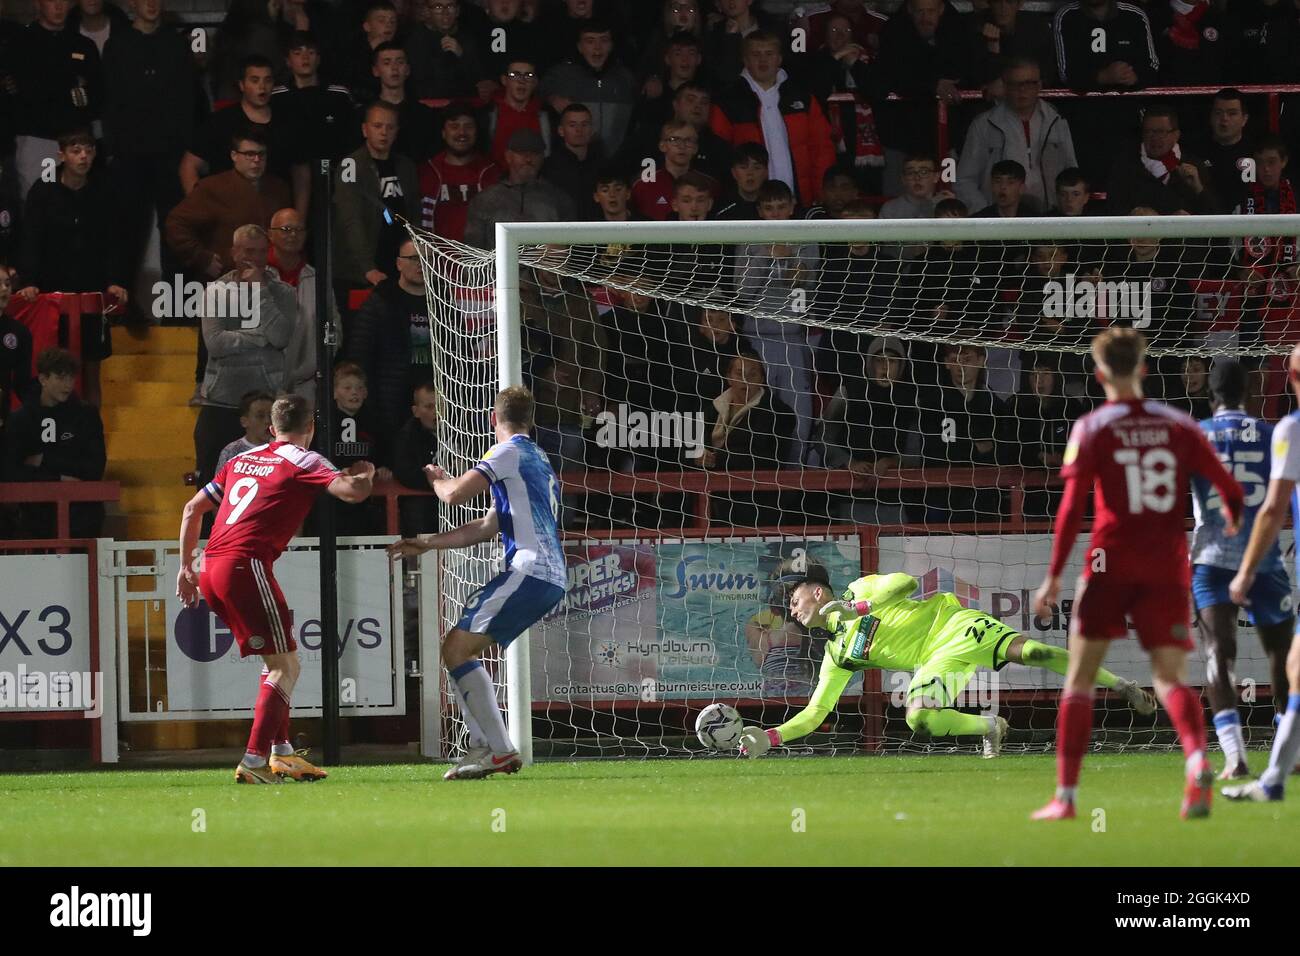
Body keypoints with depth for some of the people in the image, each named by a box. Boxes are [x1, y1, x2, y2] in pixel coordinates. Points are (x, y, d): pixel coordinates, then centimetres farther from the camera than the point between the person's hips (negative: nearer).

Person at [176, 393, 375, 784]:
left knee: (276, 660, 20)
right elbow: (353, 491, -12)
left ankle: (281, 752, 20)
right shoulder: (303, 461, 2)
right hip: (245, 565, -8)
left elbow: (193, 508, 24)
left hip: (211, 566, 8)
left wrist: (186, 566, 29)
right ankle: (254, 760, -15)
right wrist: (365, 475, 12)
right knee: (286, 666, -4)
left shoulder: (243, 459, 23)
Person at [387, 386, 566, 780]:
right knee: (462, 649, 15)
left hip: (529, 570, -10)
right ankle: (483, 747, 8)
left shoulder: (509, 452, -2)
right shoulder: (537, 461, 28)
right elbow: (486, 528, 32)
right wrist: (426, 543, 33)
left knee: (456, 648, -14)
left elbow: (456, 494, -12)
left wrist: (437, 479, 12)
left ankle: (500, 750, -20)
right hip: (551, 578, 10)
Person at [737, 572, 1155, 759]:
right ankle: (990, 726, -2)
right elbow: (814, 713, 16)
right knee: (920, 719, -27)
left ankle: (1122, 685, -22)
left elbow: (906, 581, -9)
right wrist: (770, 737, 4)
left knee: (1028, 650, -28)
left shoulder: (860, 589, 7)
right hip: (939, 659, 5)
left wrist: (857, 608, -16)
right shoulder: (838, 655, 18)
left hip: (956, 622, -5)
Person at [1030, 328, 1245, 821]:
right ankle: (1197, 760, -27)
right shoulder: (1178, 426, 6)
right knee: (1170, 676, 4)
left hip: (1111, 566, -2)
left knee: (1079, 677, 6)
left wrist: (1054, 576, -6)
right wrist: (1231, 521, 31)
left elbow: (1072, 508, -8)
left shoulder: (1091, 429, -2)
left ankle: (1066, 795, 1)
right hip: (1168, 568, 2)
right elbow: (1230, 490, 7)